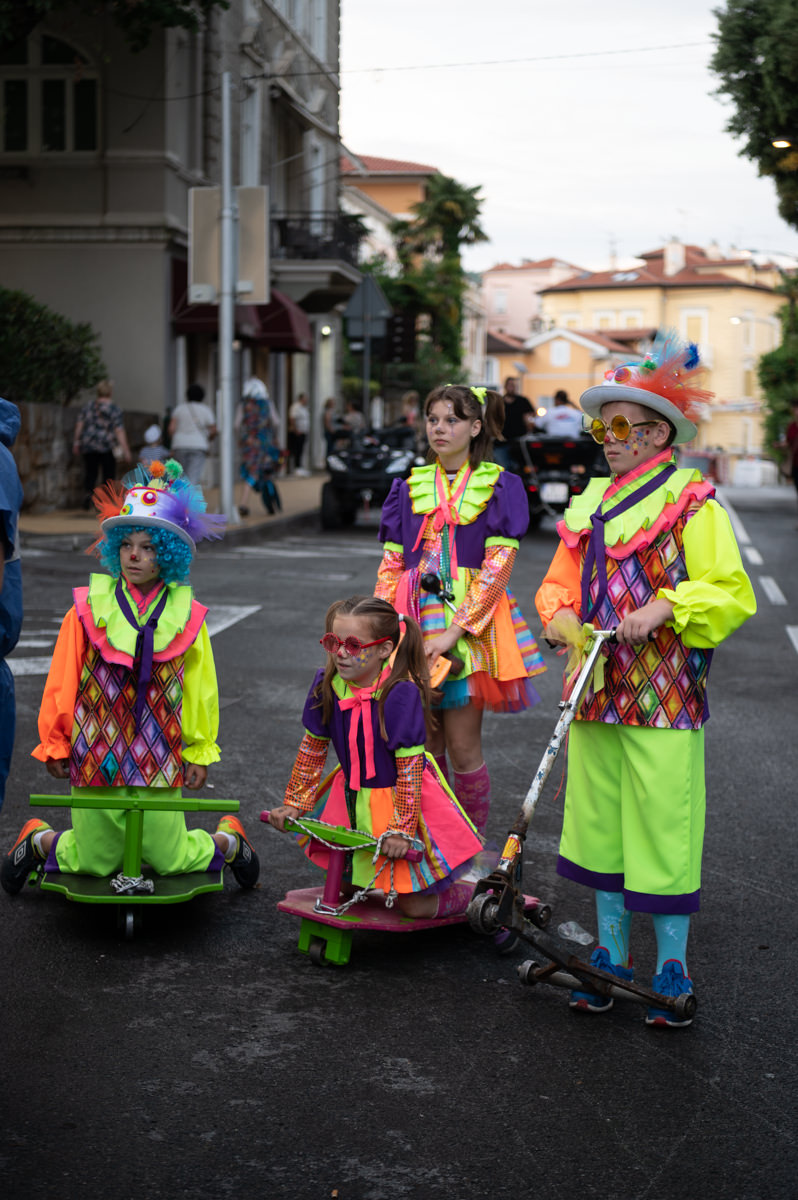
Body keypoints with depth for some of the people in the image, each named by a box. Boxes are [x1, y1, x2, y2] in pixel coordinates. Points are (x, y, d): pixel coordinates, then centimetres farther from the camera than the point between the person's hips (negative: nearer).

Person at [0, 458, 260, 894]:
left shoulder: (186, 615, -1)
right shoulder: (88, 609, -3)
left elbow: (200, 687, 7)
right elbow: (62, 681, 3)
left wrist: (200, 750, 11)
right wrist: (54, 743, 7)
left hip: (159, 761, 0)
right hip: (95, 756, 0)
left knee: (171, 861, 5)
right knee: (93, 862, 7)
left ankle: (228, 839, 34)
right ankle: (38, 841, 37)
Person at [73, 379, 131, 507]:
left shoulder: (88, 406, 4)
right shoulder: (114, 409, -9)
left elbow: (79, 425, 5)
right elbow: (119, 431, -12)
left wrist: (76, 442, 15)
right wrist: (125, 450, -10)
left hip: (88, 446, 4)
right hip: (107, 448, -3)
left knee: (90, 472, 12)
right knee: (108, 474, 7)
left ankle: (87, 492, -12)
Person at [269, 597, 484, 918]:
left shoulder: (400, 694, -26)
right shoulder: (327, 685, -10)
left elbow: (410, 767, -22)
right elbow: (312, 750, 5)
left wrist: (401, 829, -22)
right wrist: (294, 804, 6)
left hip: (397, 800, -5)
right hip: (352, 797, 6)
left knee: (414, 905, -2)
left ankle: (476, 895, 24)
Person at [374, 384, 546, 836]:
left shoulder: (498, 486, 0)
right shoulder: (411, 487, 12)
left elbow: (498, 565, -8)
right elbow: (392, 564, 11)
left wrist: (456, 630, -16)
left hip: (472, 622, -3)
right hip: (416, 620, 4)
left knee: (463, 744, -4)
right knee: (423, 743, 6)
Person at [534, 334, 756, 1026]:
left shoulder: (692, 501, -5)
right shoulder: (590, 503, 15)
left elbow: (732, 593, -10)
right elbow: (560, 580, 18)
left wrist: (666, 606, -22)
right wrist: (560, 614, -3)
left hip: (664, 699, -6)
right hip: (597, 692, 6)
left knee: (663, 831, -3)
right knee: (600, 825, 12)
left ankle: (673, 971, 11)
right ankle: (612, 958, 25)